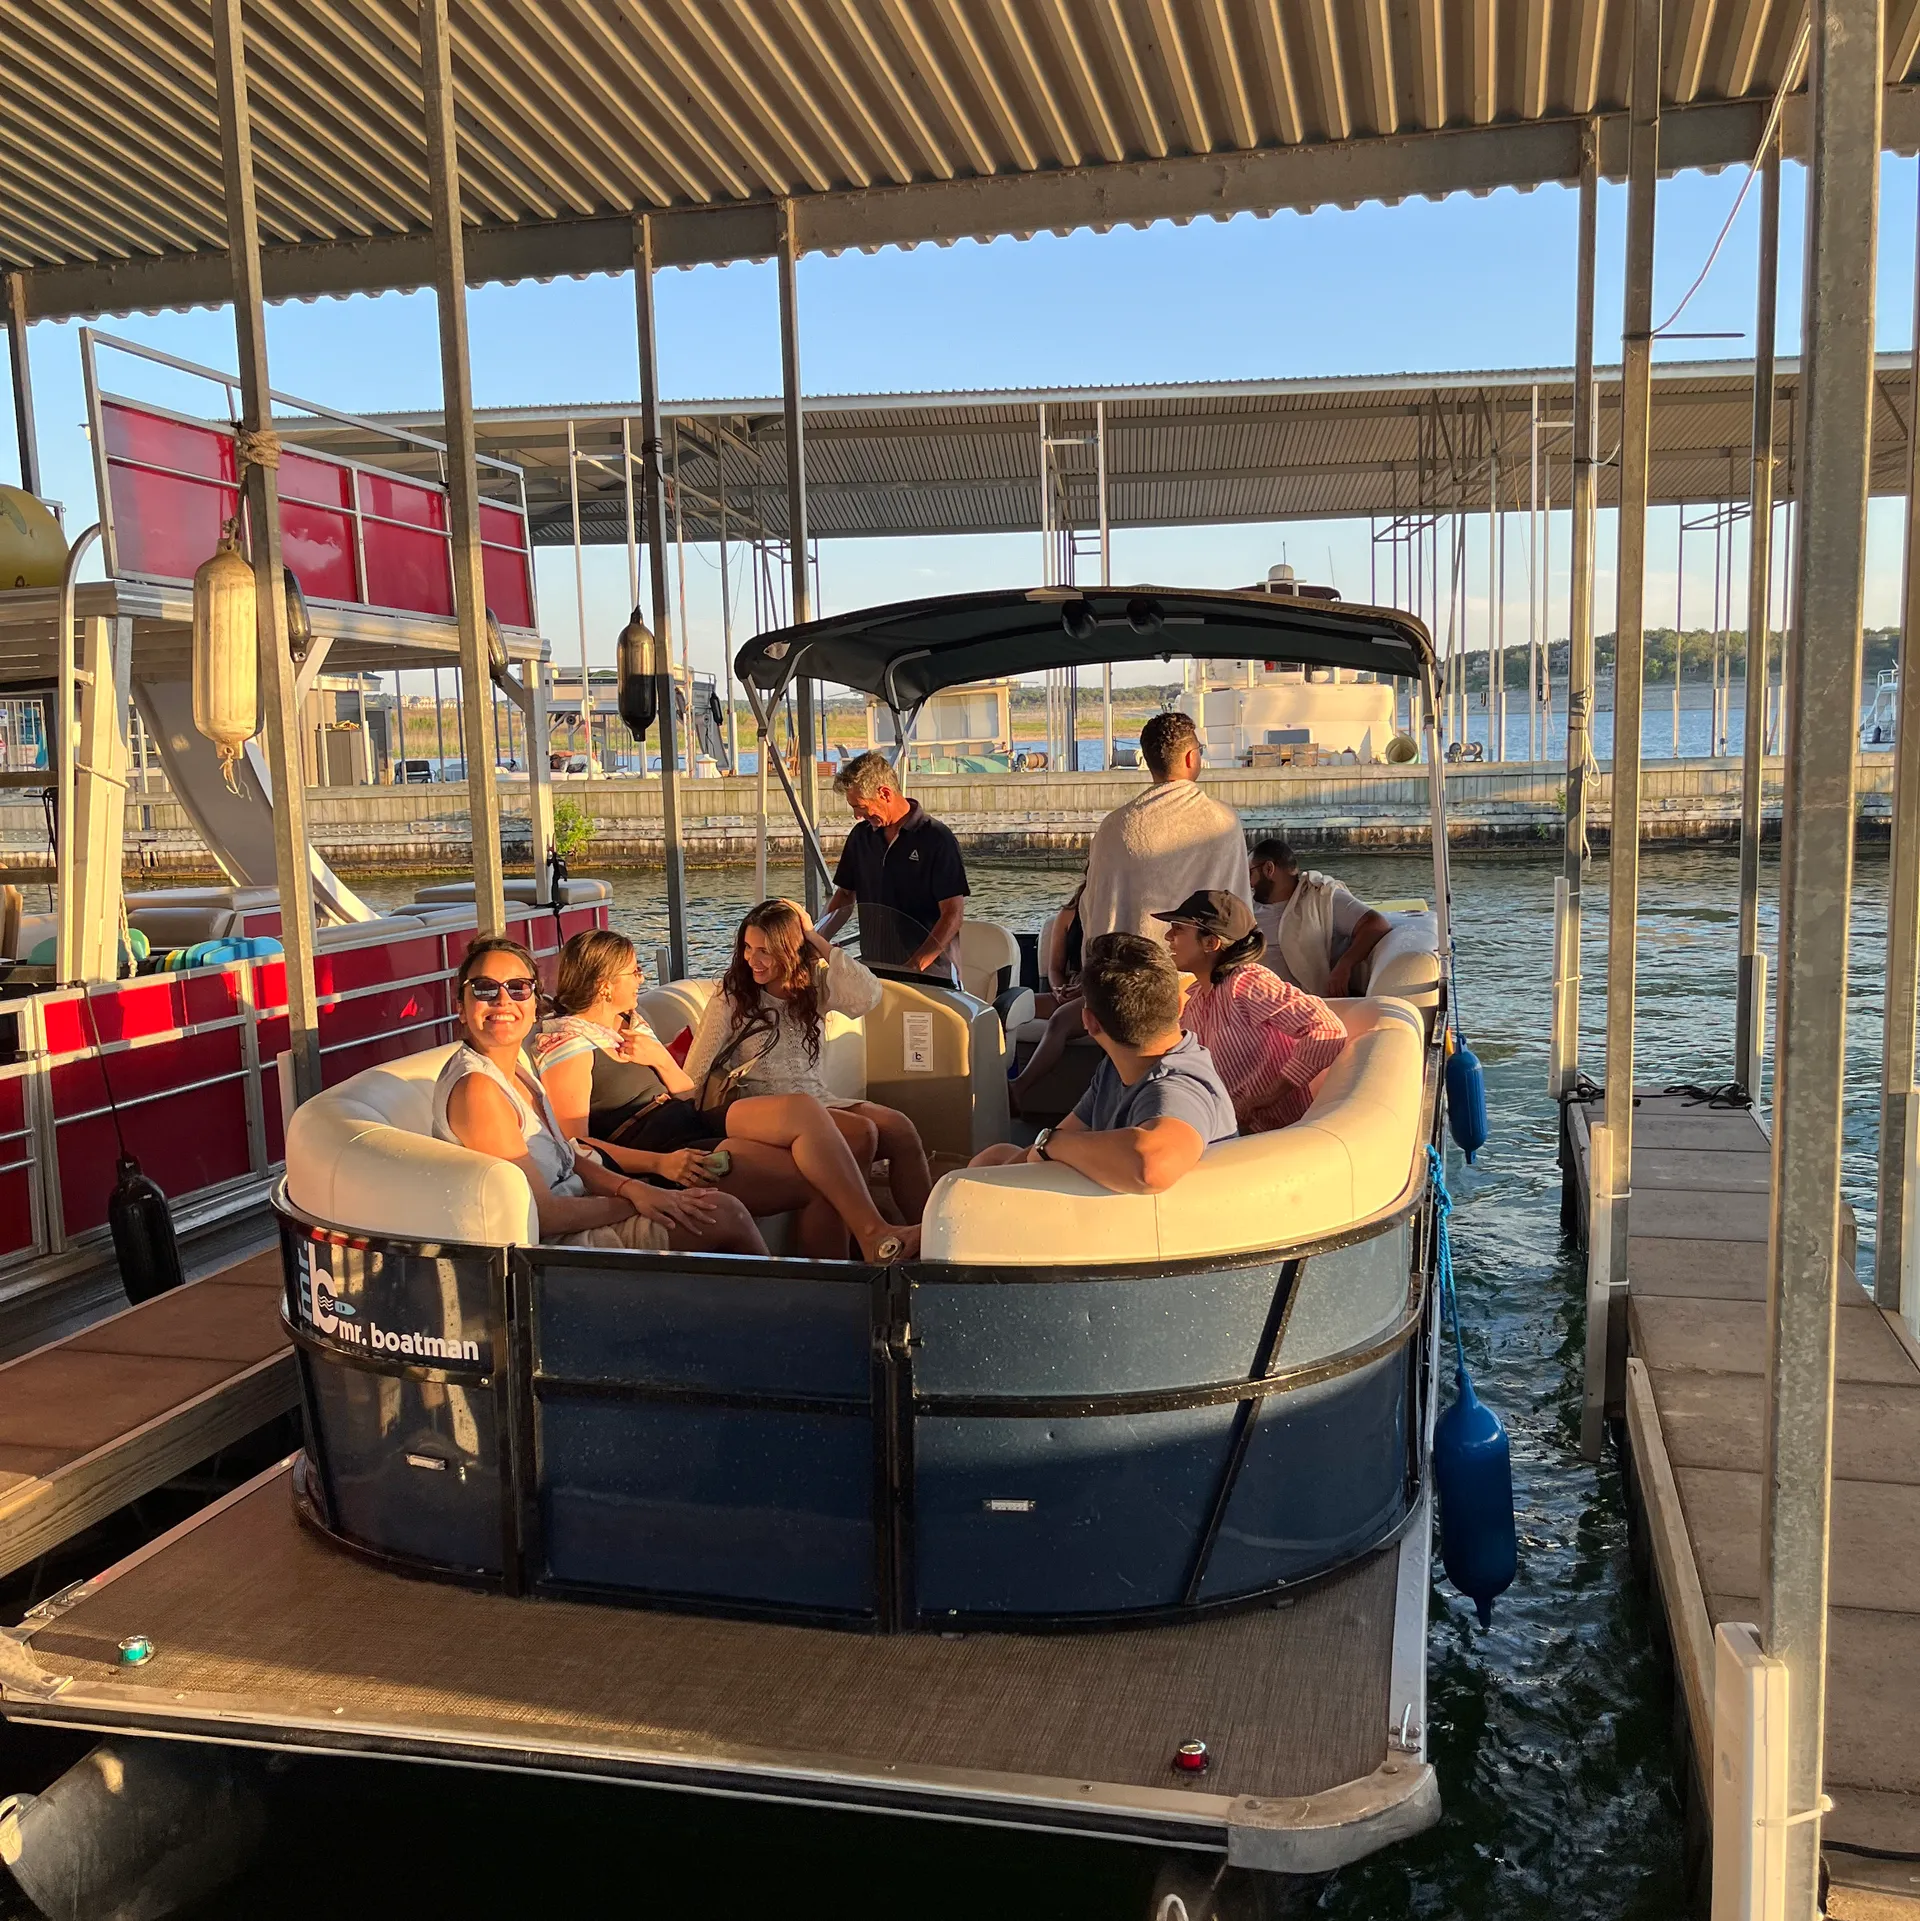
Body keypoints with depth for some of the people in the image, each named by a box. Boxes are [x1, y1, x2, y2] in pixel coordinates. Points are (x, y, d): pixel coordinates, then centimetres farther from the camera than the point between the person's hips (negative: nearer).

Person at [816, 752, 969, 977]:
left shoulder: (937, 838, -8)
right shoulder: (861, 835, 11)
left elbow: (953, 914, -11)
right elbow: (845, 895, 19)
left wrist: (916, 966, -21)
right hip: (875, 971, 5)